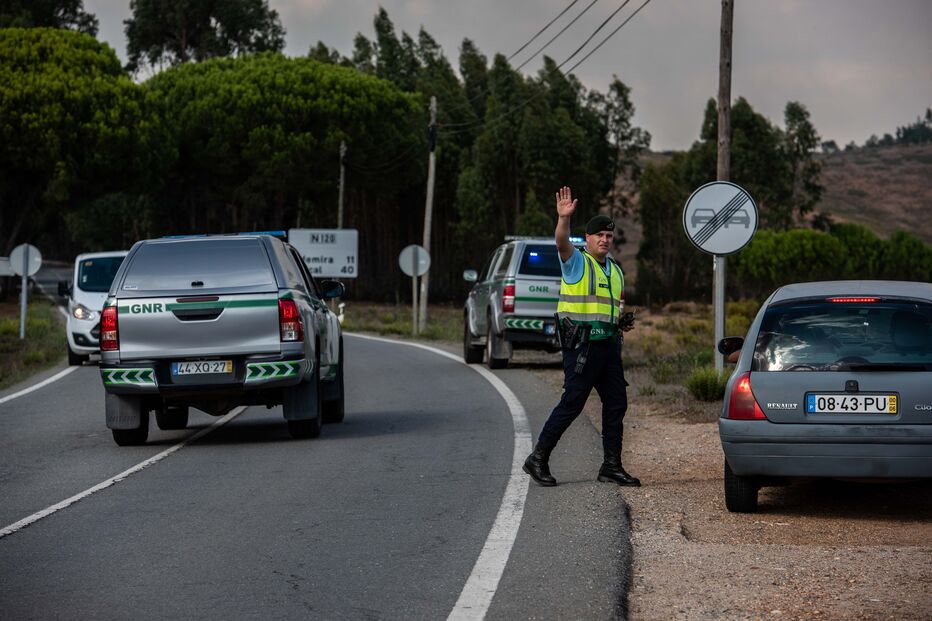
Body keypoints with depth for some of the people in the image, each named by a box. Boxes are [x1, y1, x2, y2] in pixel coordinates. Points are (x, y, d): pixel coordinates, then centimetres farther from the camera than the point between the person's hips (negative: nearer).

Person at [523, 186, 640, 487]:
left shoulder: (615, 270, 19)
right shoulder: (577, 261, -2)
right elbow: (562, 243, -24)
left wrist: (623, 322, 10)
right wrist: (564, 219, -43)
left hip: (609, 345, 7)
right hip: (582, 344, -7)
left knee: (616, 403, 5)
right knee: (572, 403, -7)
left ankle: (611, 466, 13)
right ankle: (538, 459, 2)